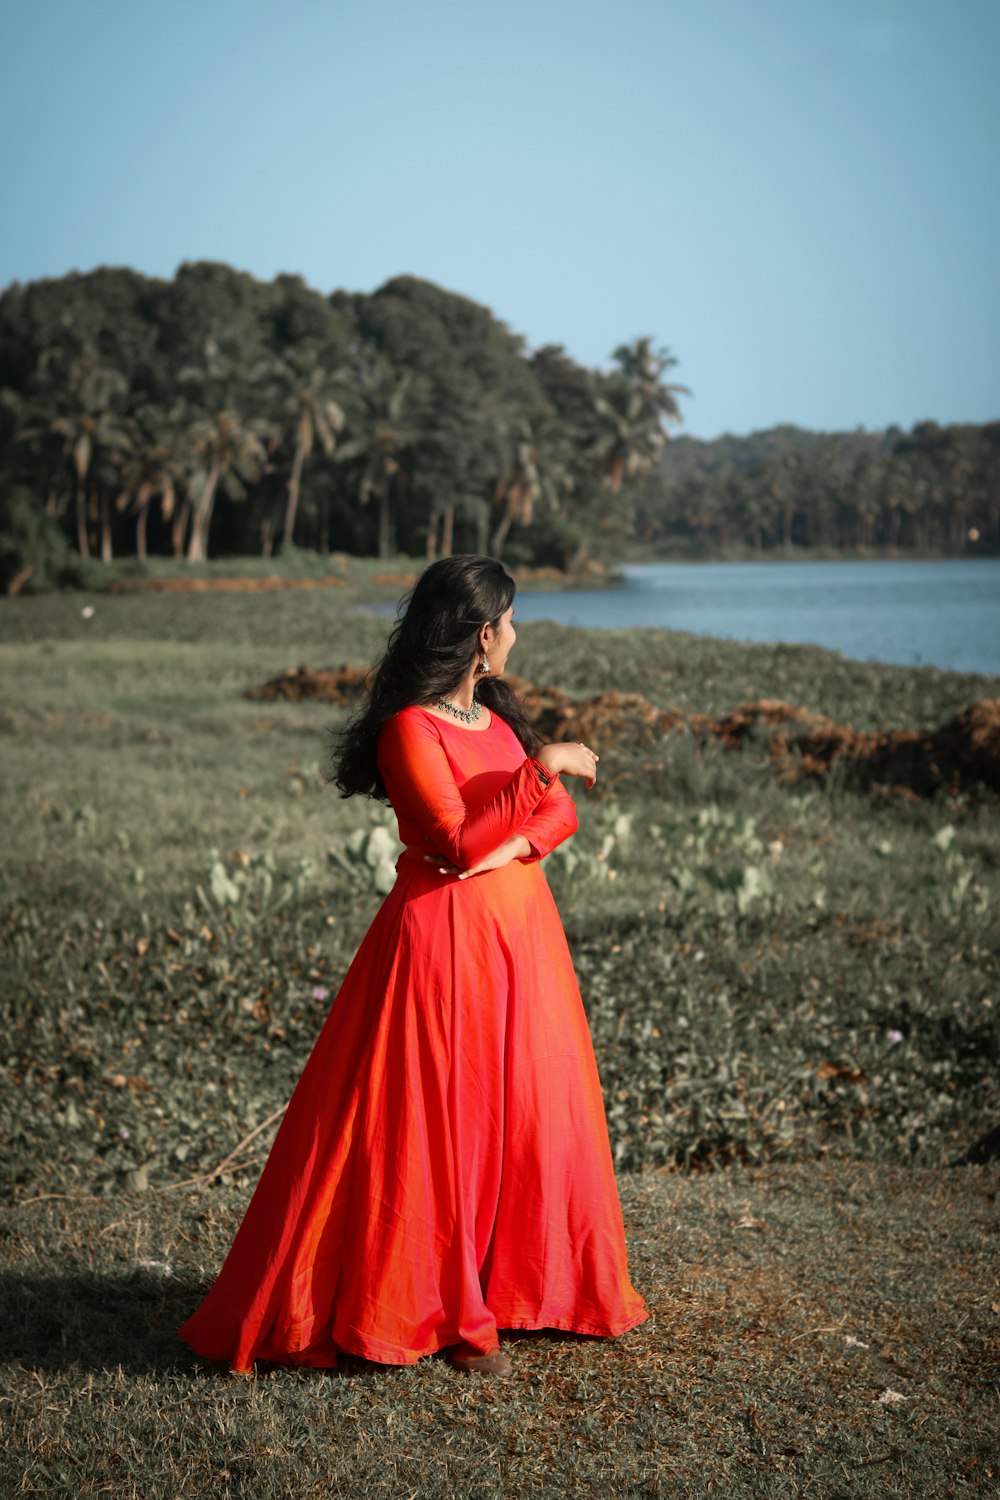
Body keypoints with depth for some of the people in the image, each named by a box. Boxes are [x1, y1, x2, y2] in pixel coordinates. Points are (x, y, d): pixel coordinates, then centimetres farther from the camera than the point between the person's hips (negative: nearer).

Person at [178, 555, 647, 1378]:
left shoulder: (495, 711, 12)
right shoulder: (409, 728, -14)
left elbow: (561, 810, 9)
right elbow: (460, 842, -23)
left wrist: (521, 841, -11)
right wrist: (540, 770, -23)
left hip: (520, 924, 8)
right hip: (445, 933, -8)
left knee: (533, 1116, 13)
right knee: (436, 1124, -1)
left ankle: (523, 1282, 27)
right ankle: (440, 1312, 10)